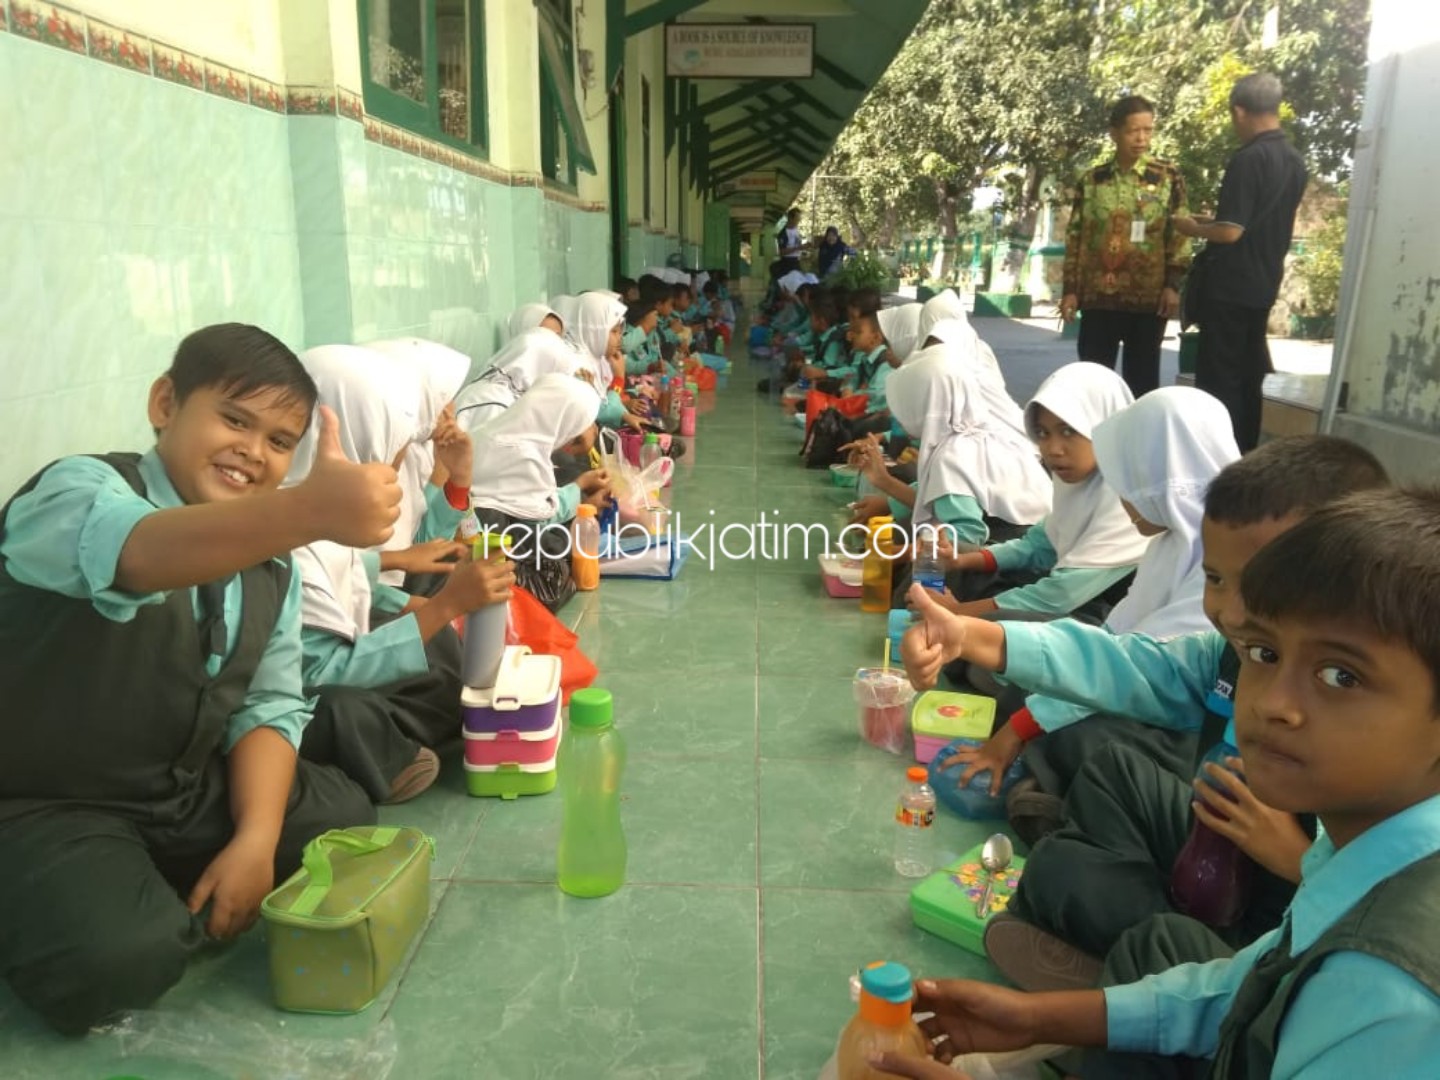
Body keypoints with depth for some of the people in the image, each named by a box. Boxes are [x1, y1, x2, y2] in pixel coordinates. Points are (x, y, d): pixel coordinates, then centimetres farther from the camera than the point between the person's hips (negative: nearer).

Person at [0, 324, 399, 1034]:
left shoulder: (271, 562, 1)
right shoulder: (75, 491, -20)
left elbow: (269, 704, 0)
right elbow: (138, 553, -45)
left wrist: (256, 838, -16)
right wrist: (311, 511, -63)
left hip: (188, 793, 7)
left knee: (349, 824, 2)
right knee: (121, 955, -28)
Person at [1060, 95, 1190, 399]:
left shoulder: (1168, 177, 4)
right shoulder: (1091, 180, 6)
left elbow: (1180, 235, 2)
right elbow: (1075, 238, 7)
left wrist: (1173, 285, -7)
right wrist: (1070, 289, 2)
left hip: (1149, 297, -1)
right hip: (1098, 295, 1)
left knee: (1142, 380, 6)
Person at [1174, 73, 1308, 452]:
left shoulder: (1248, 159, -17)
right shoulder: (1295, 162, 10)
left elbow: (1230, 231, -21)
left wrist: (1194, 228, -3)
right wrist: (1209, 221, 22)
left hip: (1230, 286, -8)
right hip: (1264, 285, 8)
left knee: (1218, 379, -3)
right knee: (1248, 377, 13)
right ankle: (1244, 456, 19)